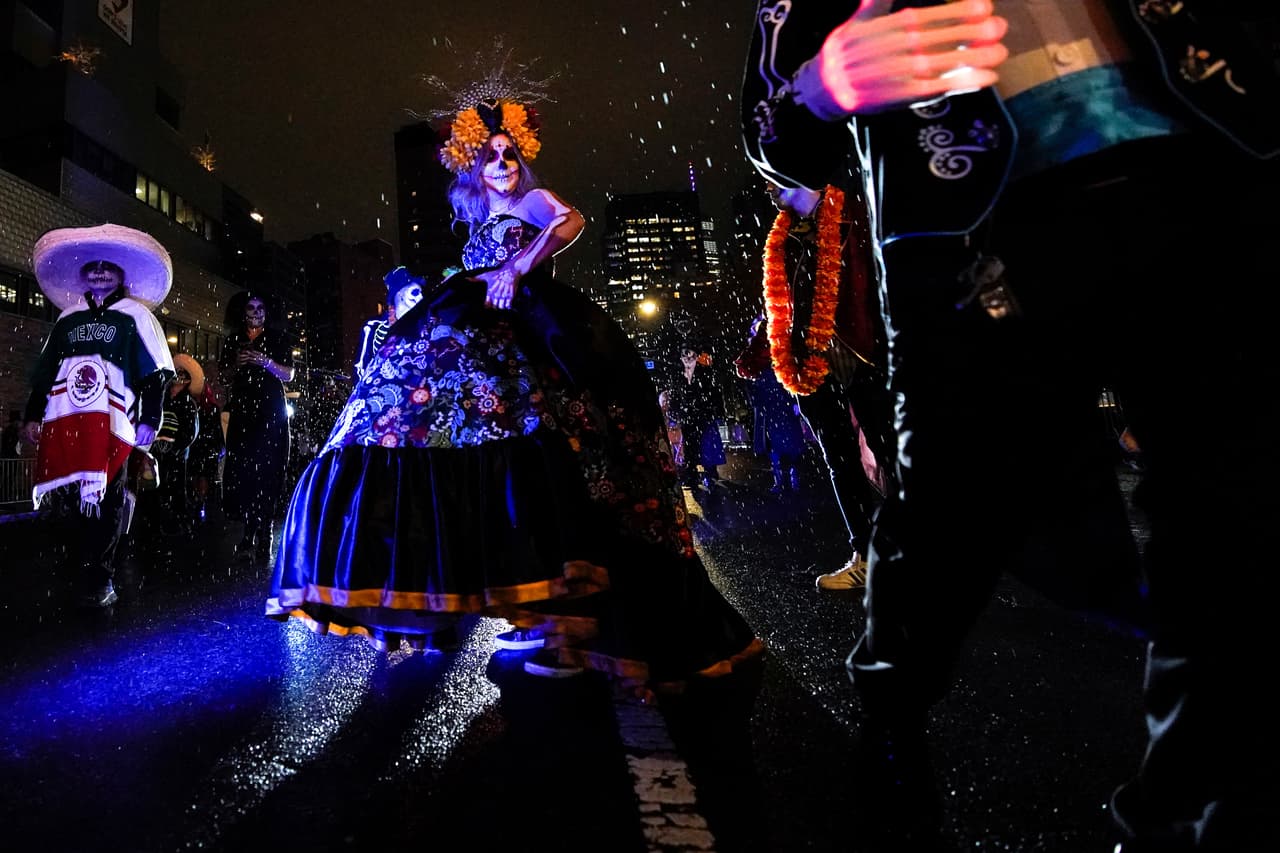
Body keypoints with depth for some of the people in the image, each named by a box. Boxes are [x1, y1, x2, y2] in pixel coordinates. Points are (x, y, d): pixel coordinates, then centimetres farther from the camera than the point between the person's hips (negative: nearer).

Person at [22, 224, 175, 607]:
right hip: (61, 421, 5)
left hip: (111, 424, -4)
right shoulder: (67, 318, 22)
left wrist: (149, 420, -8)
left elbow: (155, 374, 1)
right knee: (61, 498, -1)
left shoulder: (136, 316, 8)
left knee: (104, 504, -5)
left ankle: (98, 581, 2)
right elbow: (43, 372, 24)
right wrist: (33, 415, 14)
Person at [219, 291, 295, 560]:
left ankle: (262, 531, -7)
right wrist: (236, 363, -4)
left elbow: (289, 375, 1)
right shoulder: (233, 340, 15)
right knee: (241, 467, -7)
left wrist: (266, 361, -16)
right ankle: (250, 532, -2)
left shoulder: (276, 338, 7)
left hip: (271, 411, -3)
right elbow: (223, 374, 16)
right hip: (242, 410, 3)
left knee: (267, 468, -9)